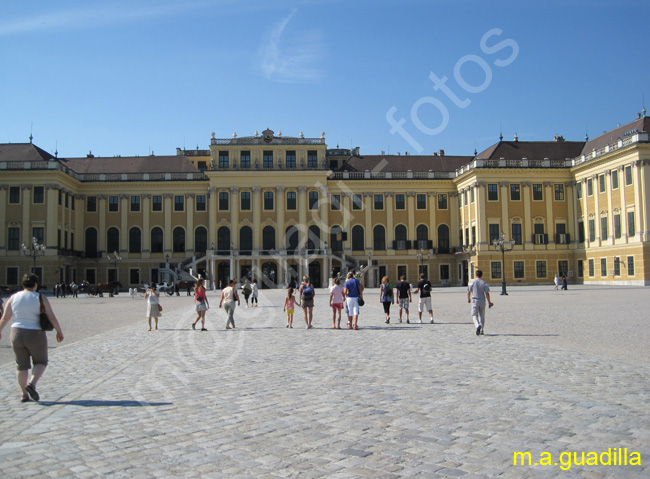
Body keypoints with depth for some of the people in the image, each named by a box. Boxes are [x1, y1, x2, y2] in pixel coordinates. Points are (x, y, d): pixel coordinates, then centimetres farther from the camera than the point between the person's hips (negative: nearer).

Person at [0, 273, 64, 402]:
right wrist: (59, 331, -1)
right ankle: (32, 384, -8)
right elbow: (52, 317, -11)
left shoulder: (14, 298, 1)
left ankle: (24, 394, 14)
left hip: (17, 334, 3)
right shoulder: (40, 298, -8)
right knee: (41, 362, 15)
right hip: (36, 336, -3)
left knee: (22, 365, 14)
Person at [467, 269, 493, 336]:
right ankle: (482, 330, 16)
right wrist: (489, 302, 3)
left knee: (474, 315, 1)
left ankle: (478, 325, -27)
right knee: (482, 315, 15)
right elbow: (487, 293, -5)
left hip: (475, 301, -2)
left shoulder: (472, 283, -4)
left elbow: (468, 292, -2)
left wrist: (468, 299, 16)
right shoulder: (484, 283, -1)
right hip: (482, 301, 2)